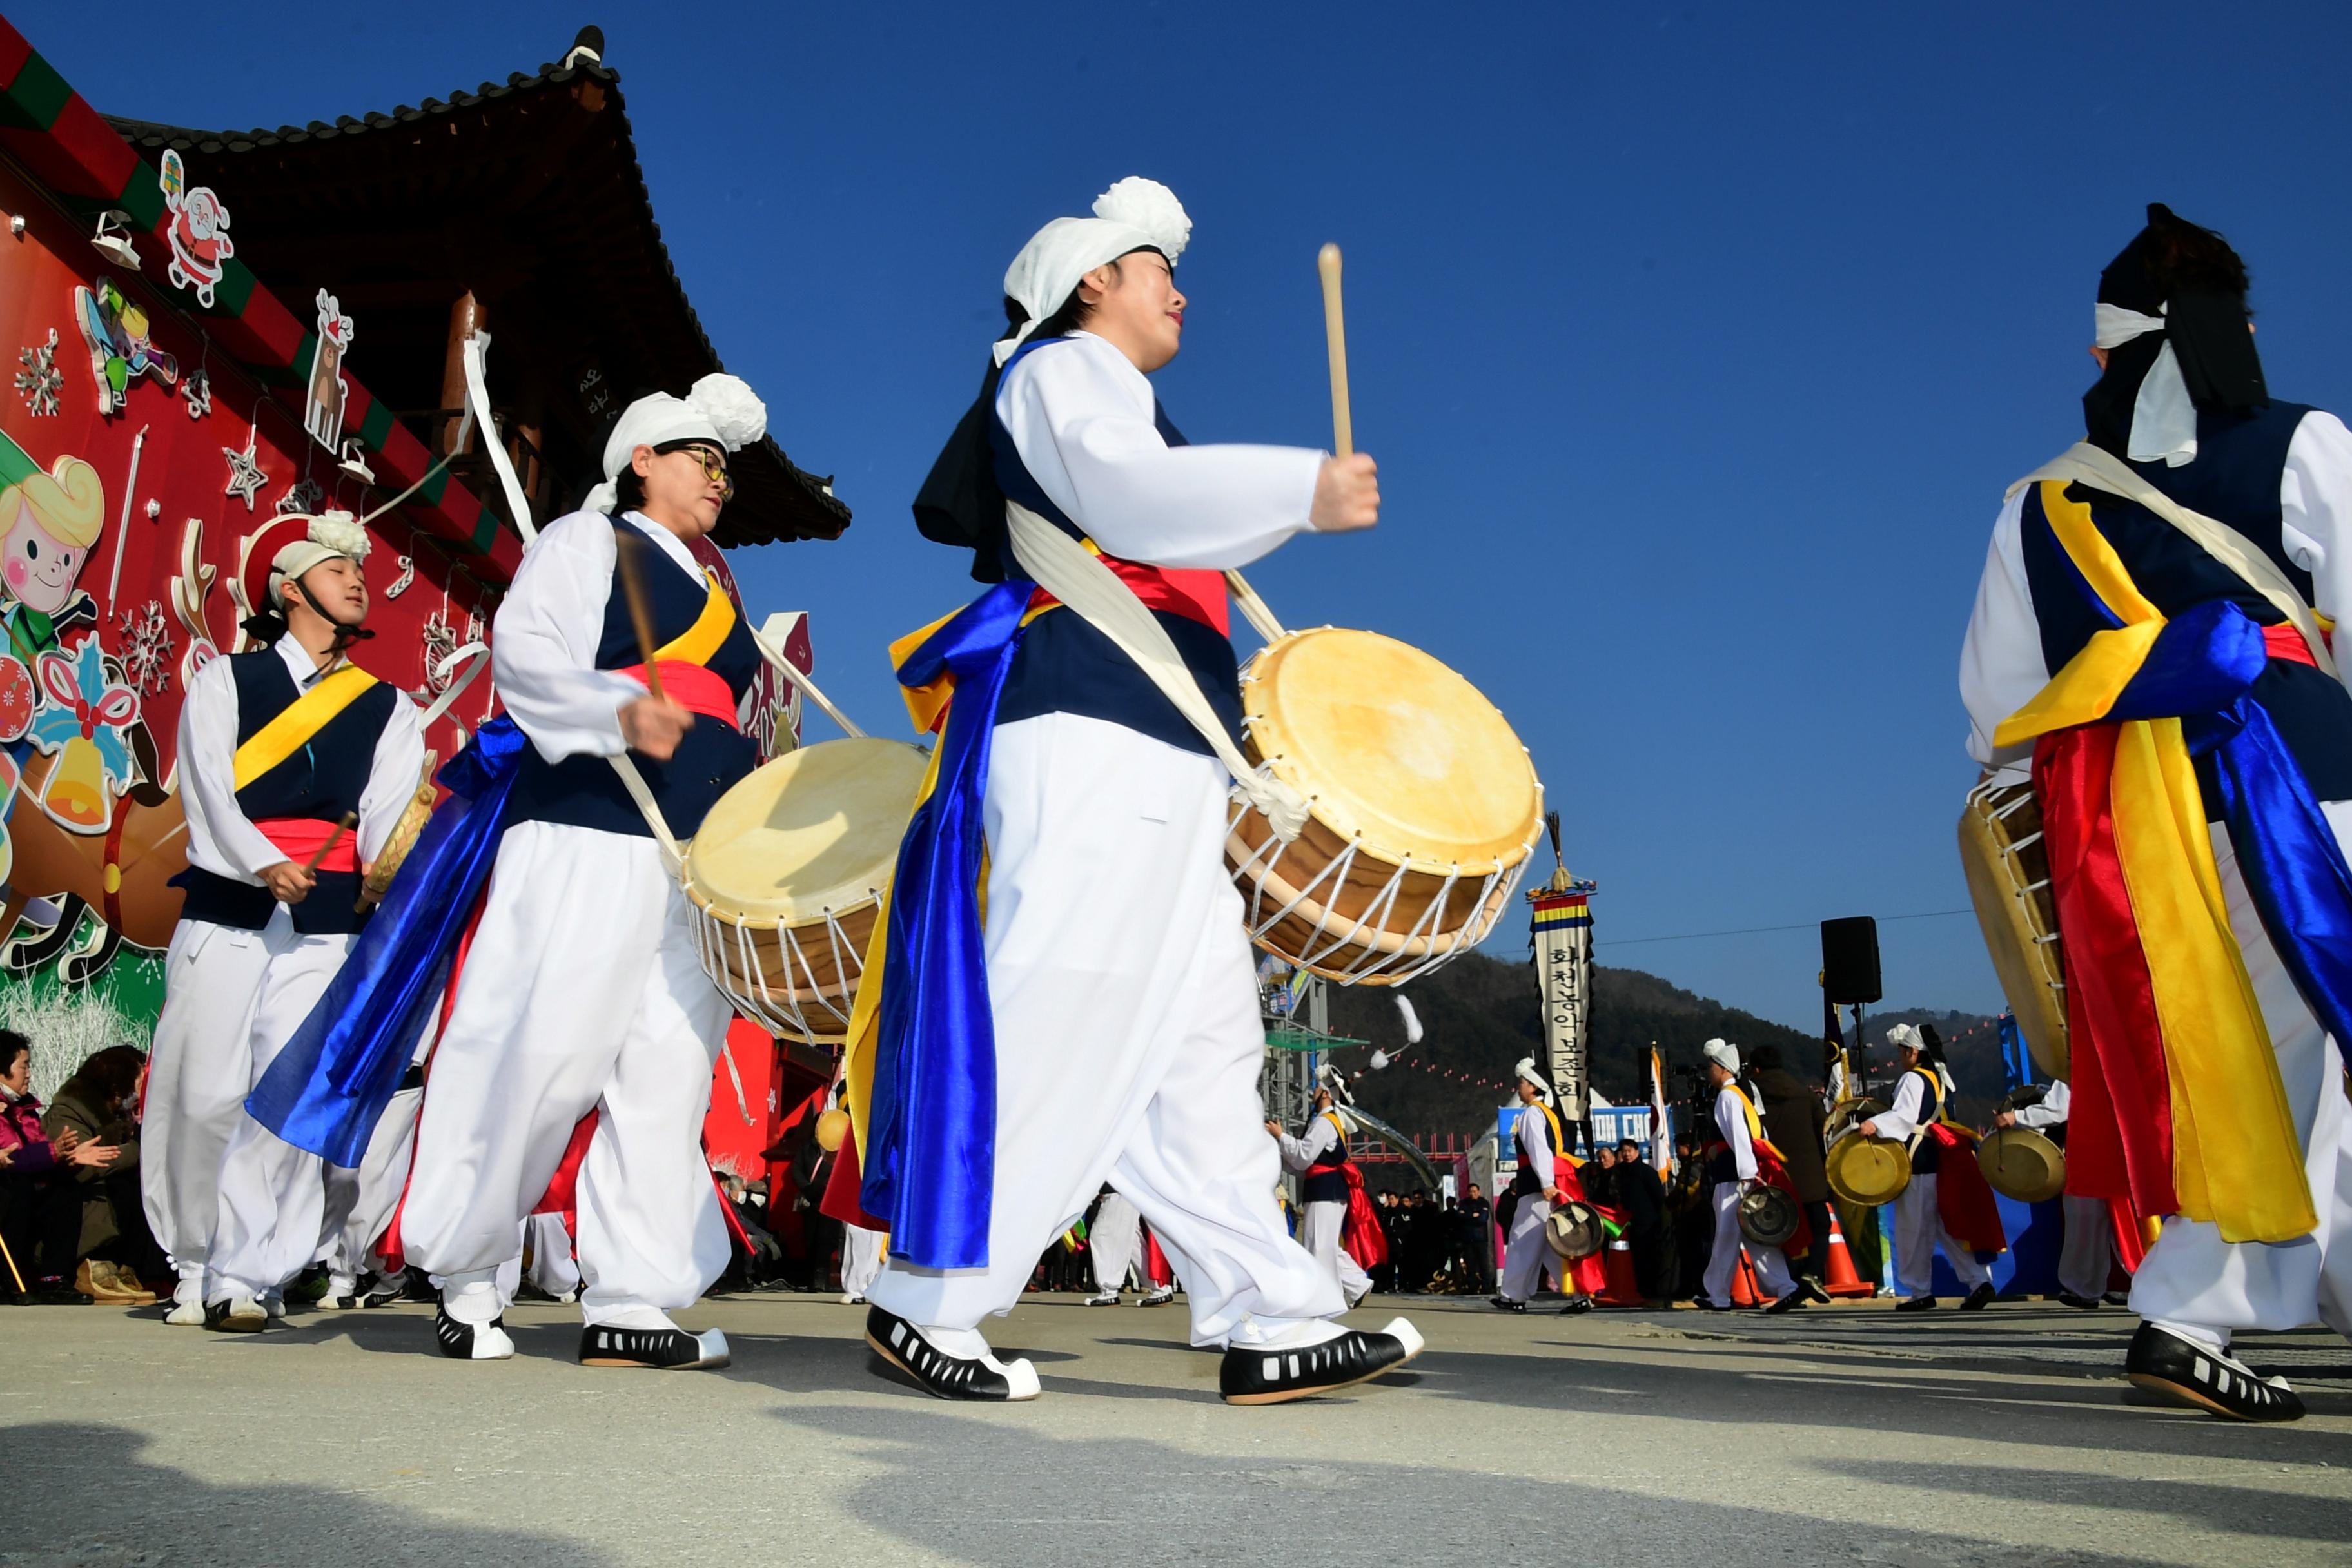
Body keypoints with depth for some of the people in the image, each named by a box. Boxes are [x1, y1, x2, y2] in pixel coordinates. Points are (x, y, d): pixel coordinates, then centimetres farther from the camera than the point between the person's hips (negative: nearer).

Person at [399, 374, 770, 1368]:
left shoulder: (711, 598, 27)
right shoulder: (587, 542, 7)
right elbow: (524, 652, -9)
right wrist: (618, 711, -26)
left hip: (698, 862, 7)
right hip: (588, 838, -7)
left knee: (668, 1073, -1)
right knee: (543, 1051, -8)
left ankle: (628, 1304, 2)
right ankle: (465, 1273, 10)